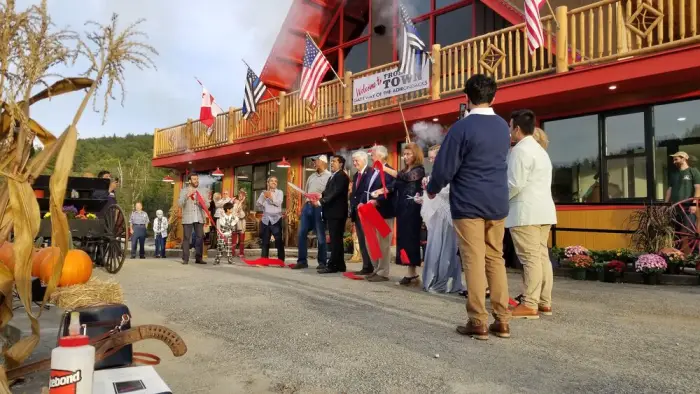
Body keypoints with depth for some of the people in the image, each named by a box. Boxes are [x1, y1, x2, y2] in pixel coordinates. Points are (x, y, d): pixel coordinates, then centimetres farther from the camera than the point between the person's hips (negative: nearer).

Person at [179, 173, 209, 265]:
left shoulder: (202, 192, 15)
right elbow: (180, 204, -5)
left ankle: (198, 258, 6)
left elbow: (207, 205, 10)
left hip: (199, 218, 3)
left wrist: (202, 201, -11)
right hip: (188, 218, -2)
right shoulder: (184, 191, 7)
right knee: (186, 238, -2)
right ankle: (185, 259, 2)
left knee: (200, 238, 0)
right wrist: (187, 196, -18)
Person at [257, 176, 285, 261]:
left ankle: (281, 260, -3)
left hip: (276, 219, -3)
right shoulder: (264, 193, 15)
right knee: (265, 241, 7)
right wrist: (264, 196, -8)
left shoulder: (279, 192, 5)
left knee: (279, 240, -6)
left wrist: (271, 197, -17)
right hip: (265, 219, 3)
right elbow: (258, 204, 5)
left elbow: (278, 203, -9)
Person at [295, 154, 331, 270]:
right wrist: (305, 203, 12)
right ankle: (302, 261, 10)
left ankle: (322, 262, 9)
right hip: (307, 206, 7)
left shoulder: (329, 176, -2)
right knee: (302, 234, 3)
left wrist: (320, 200, -19)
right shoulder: (311, 177, 20)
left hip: (319, 207, -7)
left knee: (320, 236, 0)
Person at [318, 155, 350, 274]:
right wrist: (320, 196, 1)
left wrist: (321, 201, -20)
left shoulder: (342, 176, -9)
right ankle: (339, 265, 17)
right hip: (332, 212, 10)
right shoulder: (332, 177, 22)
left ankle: (332, 265, -7)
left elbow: (335, 193, -20)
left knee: (335, 240, -8)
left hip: (337, 212, -10)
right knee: (336, 240, 11)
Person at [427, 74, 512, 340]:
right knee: (496, 259, 12)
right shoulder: (503, 127, 9)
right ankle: (502, 321, 15)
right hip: (497, 203, 6)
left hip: (469, 203, -6)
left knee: (474, 262, -1)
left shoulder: (462, 127, -12)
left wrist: (432, 189, 6)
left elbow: (444, 168, -12)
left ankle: (479, 323, 4)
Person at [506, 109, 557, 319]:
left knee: (530, 259, -8)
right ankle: (544, 302, 15)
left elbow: (515, 184, -17)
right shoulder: (540, 150, 22)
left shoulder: (520, 150, -10)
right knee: (542, 256, 10)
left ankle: (530, 305, -5)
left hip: (526, 212, -10)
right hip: (542, 210, 10)